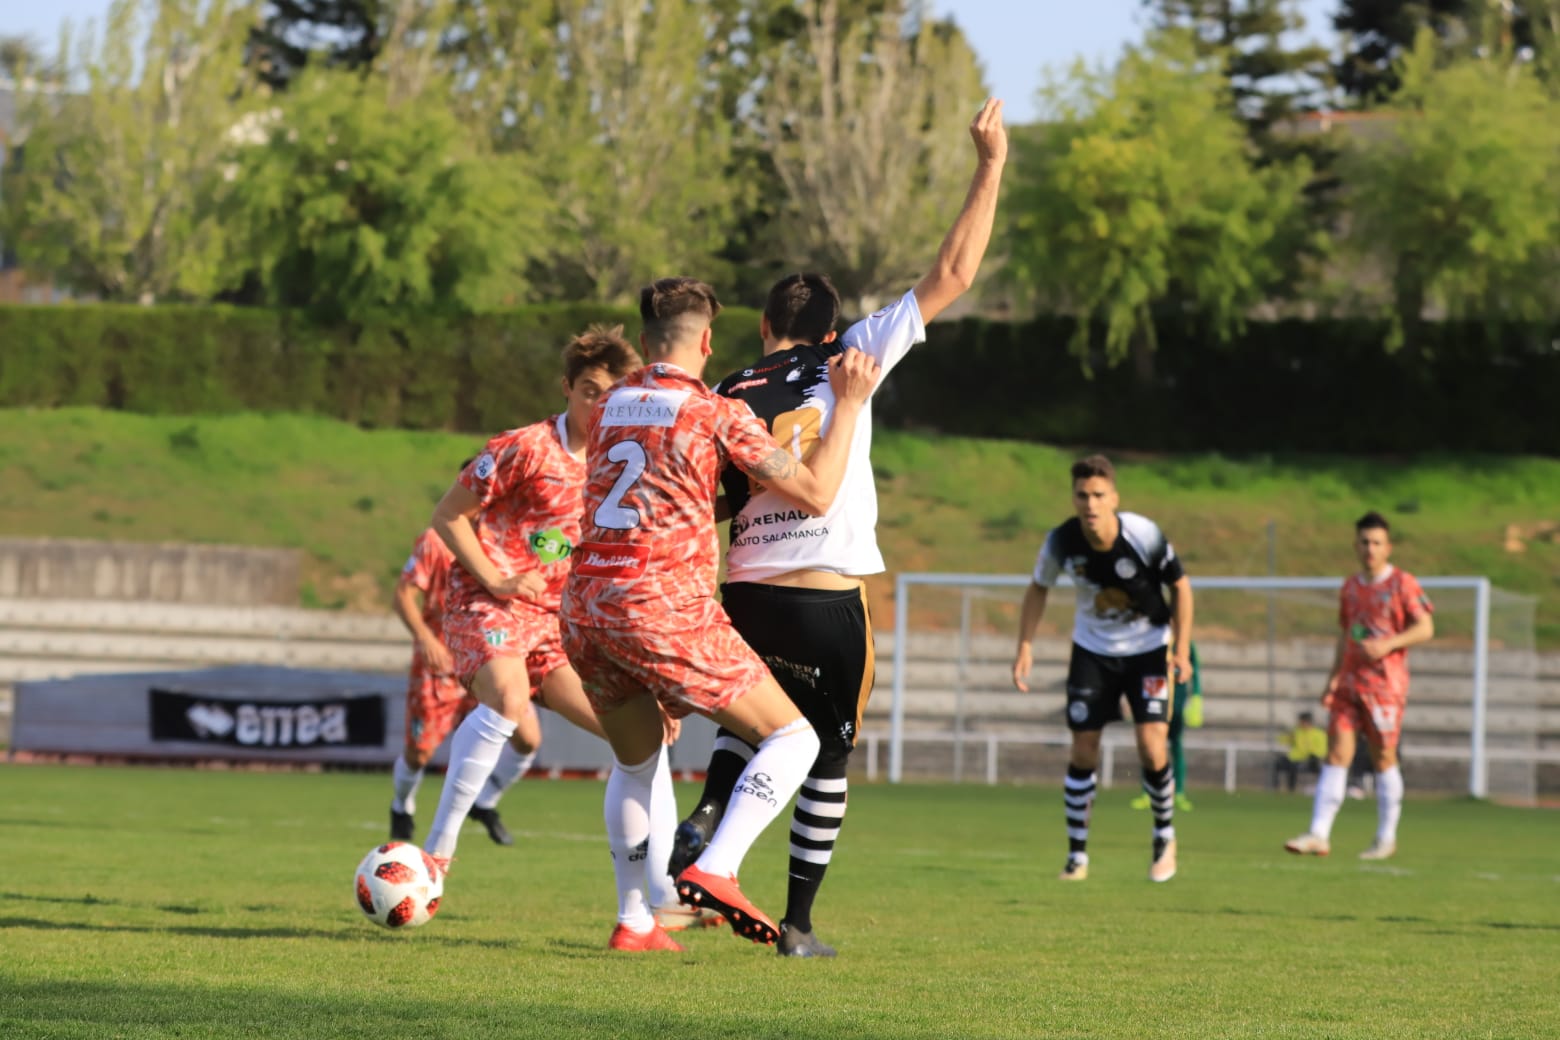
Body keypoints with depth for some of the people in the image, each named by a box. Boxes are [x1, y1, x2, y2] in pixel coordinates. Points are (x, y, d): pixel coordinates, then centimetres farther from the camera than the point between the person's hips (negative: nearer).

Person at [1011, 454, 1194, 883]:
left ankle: (1164, 836, 12)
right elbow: (1038, 588, 2)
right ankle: (1077, 855, 11)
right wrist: (1025, 646, -5)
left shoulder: (1145, 536, -25)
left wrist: (1181, 650, -12)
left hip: (1147, 647, -2)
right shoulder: (1062, 541, -18)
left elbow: (1180, 587, -8)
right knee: (1083, 749, -2)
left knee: (1152, 747, -14)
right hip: (1093, 650, 2)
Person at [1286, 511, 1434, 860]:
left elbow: (1425, 628, -6)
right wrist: (1333, 678, 14)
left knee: (1383, 757, 1)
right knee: (1337, 753, -3)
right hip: (1349, 682, 5)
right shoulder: (1350, 587, 15)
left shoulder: (1403, 584, -3)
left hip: (1384, 683, -5)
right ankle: (1318, 835, -8)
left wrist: (1387, 644, -19)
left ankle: (1387, 839, 11)